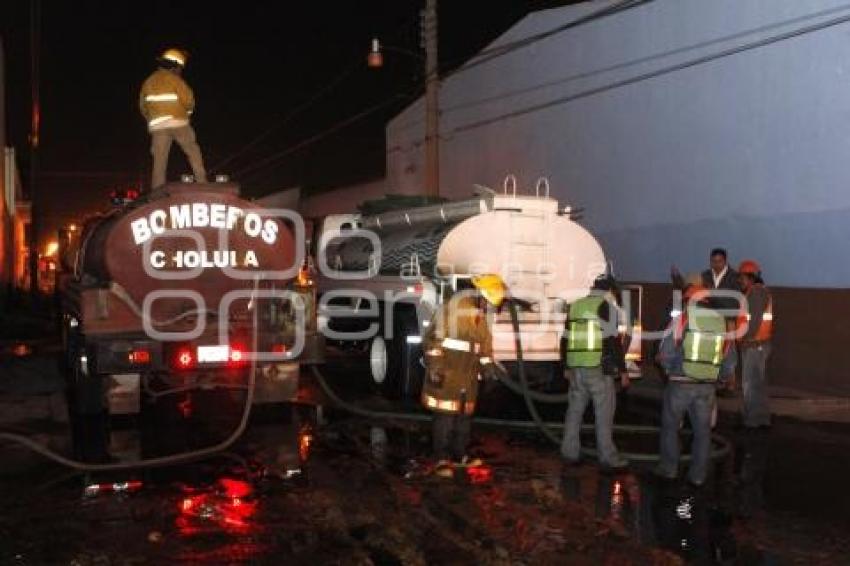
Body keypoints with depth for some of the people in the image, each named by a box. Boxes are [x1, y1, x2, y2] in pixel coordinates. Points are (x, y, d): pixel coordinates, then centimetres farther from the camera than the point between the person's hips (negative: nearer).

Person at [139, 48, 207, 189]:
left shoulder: (149, 81, 12)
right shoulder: (175, 79, -5)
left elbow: (143, 106, 16)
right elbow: (188, 100, -12)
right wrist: (188, 111, 10)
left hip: (157, 126, 4)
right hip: (178, 123, -4)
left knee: (159, 161, 3)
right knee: (193, 152, 12)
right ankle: (201, 182, 8)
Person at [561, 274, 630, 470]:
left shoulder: (575, 306, 15)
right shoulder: (607, 306, -5)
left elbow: (567, 339, 18)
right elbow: (613, 341, -11)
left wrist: (567, 367, 24)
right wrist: (623, 370, -7)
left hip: (576, 367, 6)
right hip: (598, 368, -6)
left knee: (575, 409, 13)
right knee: (604, 412, 0)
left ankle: (570, 453, 16)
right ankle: (608, 456, 2)